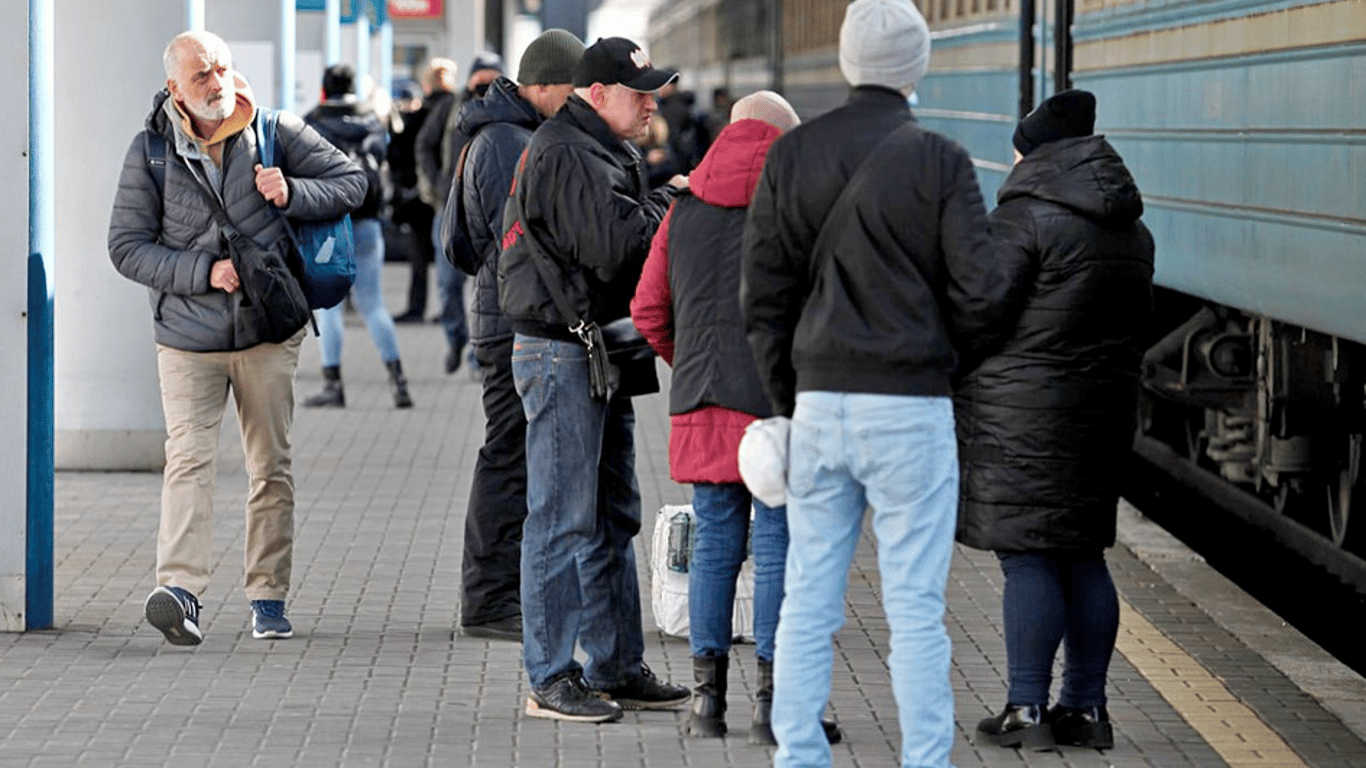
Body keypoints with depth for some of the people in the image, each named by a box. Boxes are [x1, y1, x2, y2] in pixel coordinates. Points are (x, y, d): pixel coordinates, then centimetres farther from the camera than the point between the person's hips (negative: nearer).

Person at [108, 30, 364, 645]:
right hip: (187, 339, -2)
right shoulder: (151, 151, -4)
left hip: (269, 331, 2)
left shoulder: (275, 133, 0)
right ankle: (179, 588, -28)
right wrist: (204, 271, -15)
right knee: (189, 458, -17)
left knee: (272, 466, 5)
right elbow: (127, 246, -3)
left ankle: (268, 595, 13)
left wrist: (292, 194, -12)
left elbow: (351, 182, 7)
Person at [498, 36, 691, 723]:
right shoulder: (565, 156, -16)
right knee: (563, 524, -7)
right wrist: (669, 201, -9)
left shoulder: (604, 151, 18)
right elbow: (615, 246, -24)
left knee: (613, 520, 14)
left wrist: (663, 205, 0)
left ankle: (617, 667, 21)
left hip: (601, 355, 11)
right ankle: (549, 679, -2)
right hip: (560, 355, -11)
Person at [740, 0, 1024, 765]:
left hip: (819, 404, 4)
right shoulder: (939, 162, -8)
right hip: (911, 406, -4)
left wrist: (790, 396, 13)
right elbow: (983, 292, -11)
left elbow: (764, 293, 5)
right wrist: (942, 347, 9)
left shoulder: (791, 156, 4)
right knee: (916, 607, 0)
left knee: (809, 600, 9)